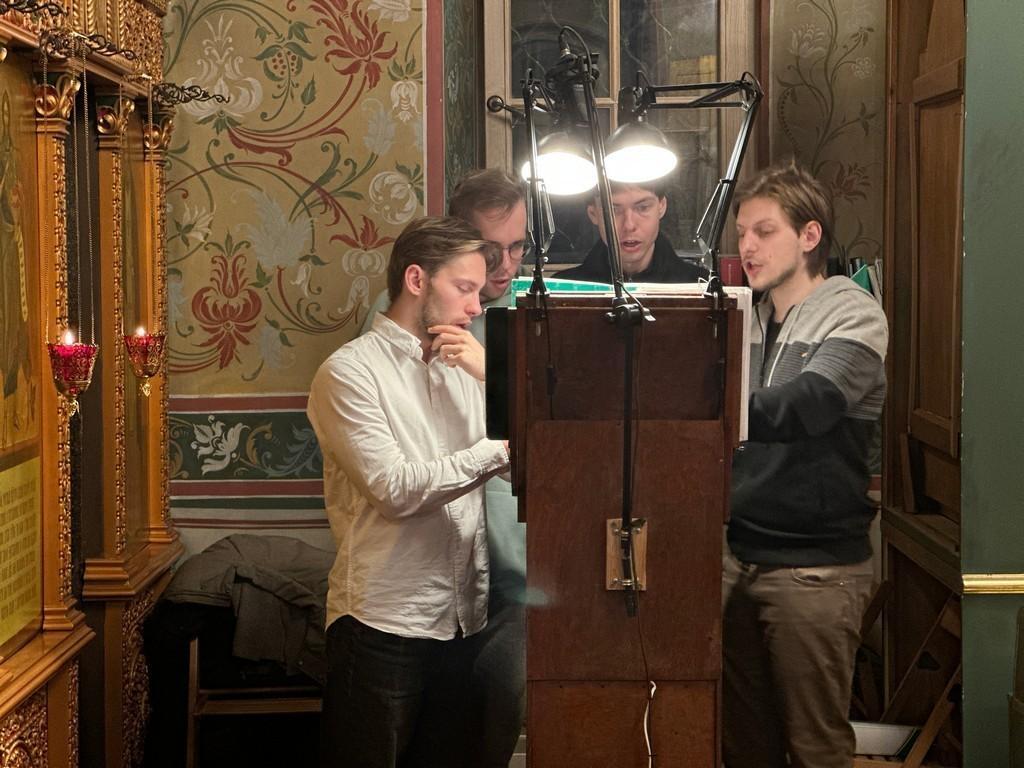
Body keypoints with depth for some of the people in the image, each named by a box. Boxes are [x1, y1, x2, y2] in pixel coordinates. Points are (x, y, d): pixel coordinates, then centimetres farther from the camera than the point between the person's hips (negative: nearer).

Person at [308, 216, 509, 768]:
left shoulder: (461, 366, 15)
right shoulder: (350, 371, -6)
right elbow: (396, 489, -17)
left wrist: (493, 375, -6)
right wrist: (498, 448, -14)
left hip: (461, 619, 6)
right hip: (384, 622, -6)